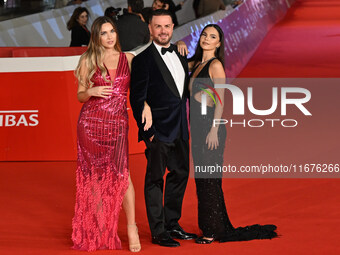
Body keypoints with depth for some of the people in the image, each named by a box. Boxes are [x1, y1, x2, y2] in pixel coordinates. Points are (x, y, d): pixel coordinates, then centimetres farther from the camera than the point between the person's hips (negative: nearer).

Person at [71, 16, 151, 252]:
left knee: (121, 174, -13)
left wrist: (145, 105, -12)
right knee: (95, 175, 2)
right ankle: (97, 230, 12)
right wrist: (92, 92, -13)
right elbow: (80, 95, 8)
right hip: (91, 122, 1)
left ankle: (131, 227, -4)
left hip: (117, 122, 0)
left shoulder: (129, 59, 8)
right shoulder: (88, 61, 7)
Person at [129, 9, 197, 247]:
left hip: (180, 129, 7)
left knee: (180, 174, 15)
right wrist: (146, 130, -15)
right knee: (155, 179, 2)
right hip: (159, 129, -7)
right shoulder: (143, 59, -10)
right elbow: (137, 98, -11)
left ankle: (172, 224, 29)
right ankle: (158, 231, 9)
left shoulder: (179, 54, 11)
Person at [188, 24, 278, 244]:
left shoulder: (215, 65, -8)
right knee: (202, 179, 11)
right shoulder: (196, 63, 14)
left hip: (210, 126, -8)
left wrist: (214, 130, -18)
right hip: (197, 126, 8)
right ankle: (209, 228, 19)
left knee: (209, 180, -5)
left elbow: (220, 100, -12)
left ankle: (213, 231, 0)